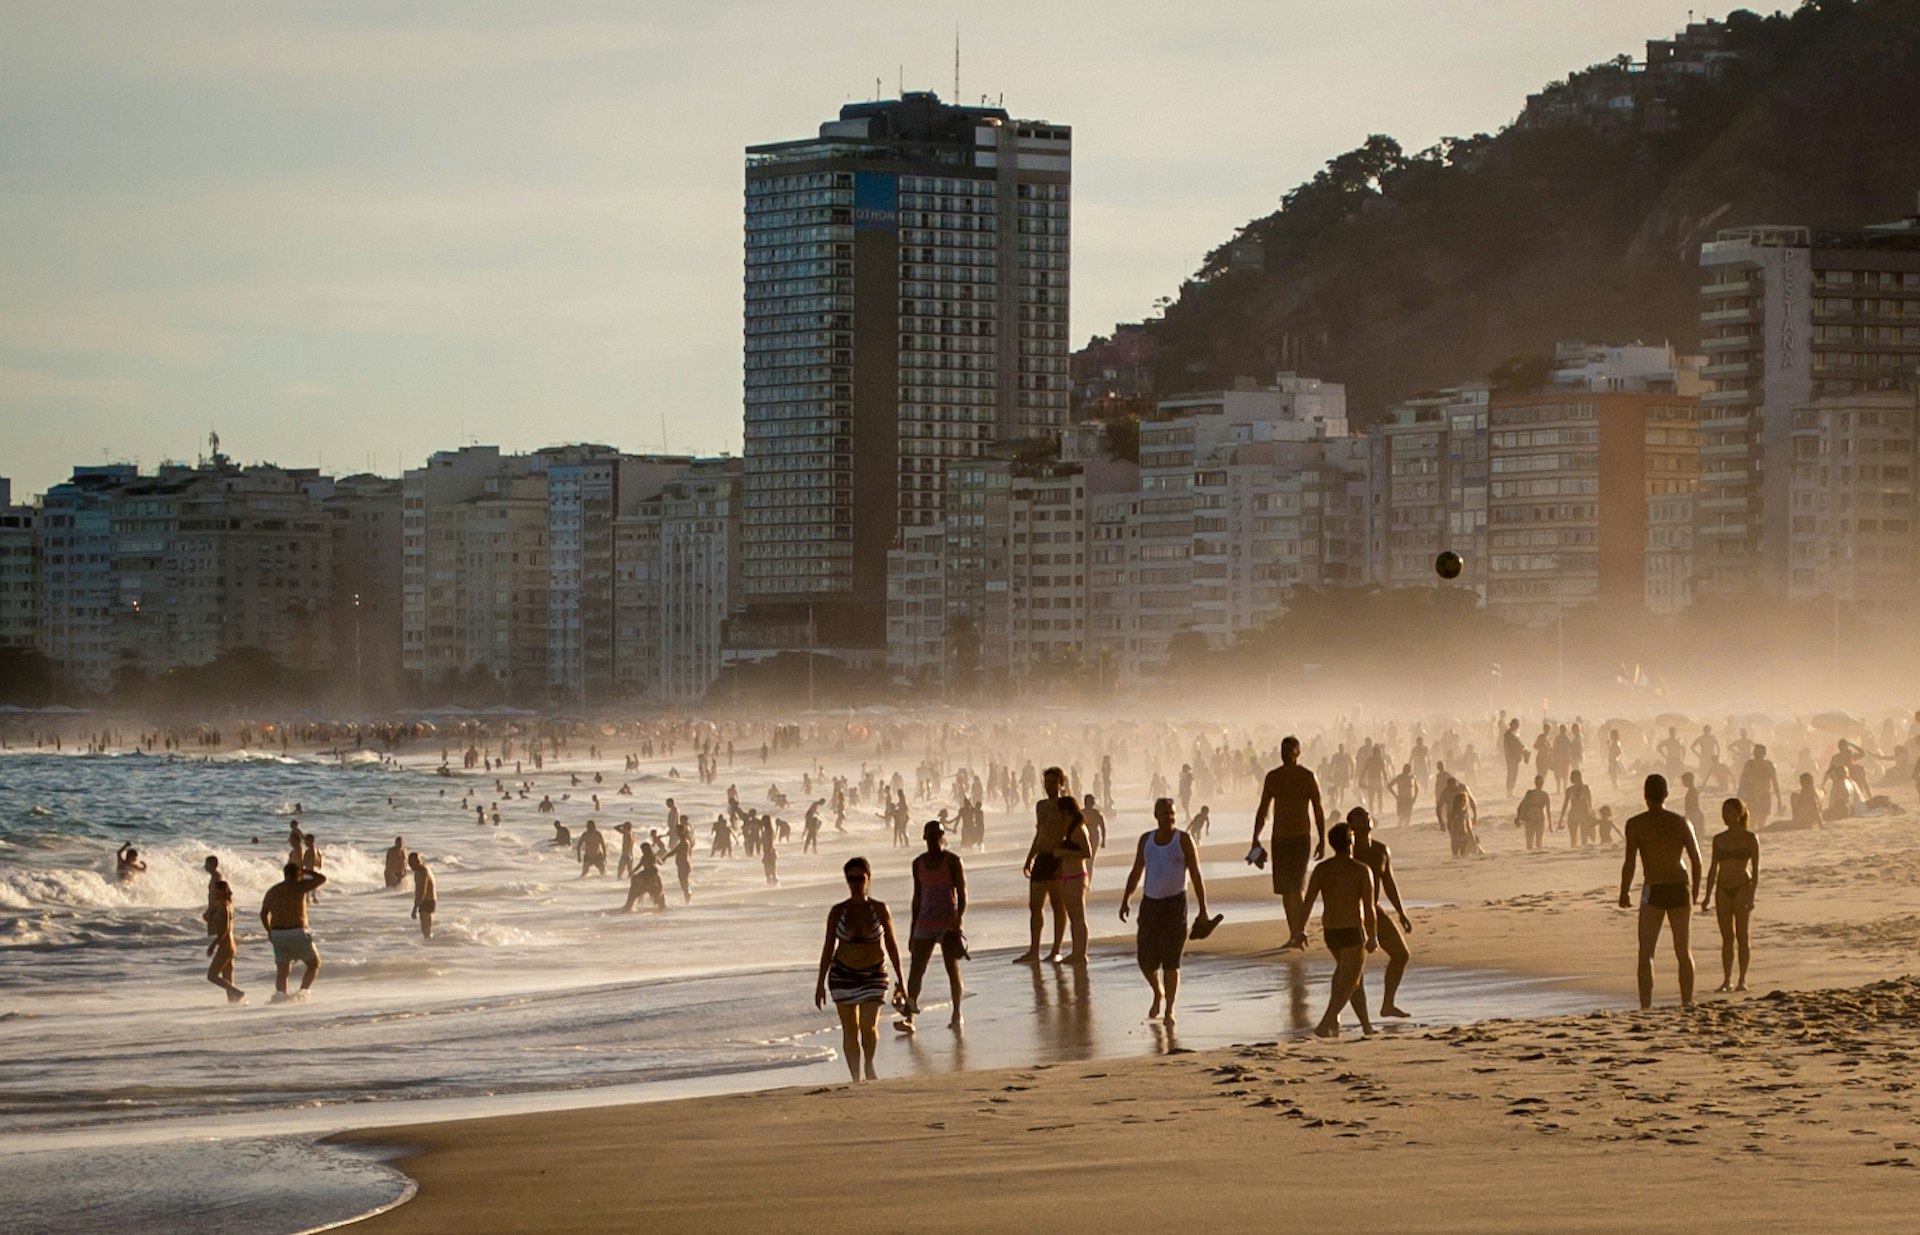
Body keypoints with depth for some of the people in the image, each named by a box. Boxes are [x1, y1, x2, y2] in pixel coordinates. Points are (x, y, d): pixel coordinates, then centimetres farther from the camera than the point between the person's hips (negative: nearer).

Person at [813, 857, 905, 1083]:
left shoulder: (880, 910, -4)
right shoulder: (837, 912, -2)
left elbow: (891, 945, 2)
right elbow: (828, 948, 4)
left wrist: (900, 980, 2)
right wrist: (821, 982, 2)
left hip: (873, 975, -1)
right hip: (843, 975, 1)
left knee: (868, 1026, -13)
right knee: (850, 1029, 2)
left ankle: (869, 1066, 15)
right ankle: (856, 1078, 12)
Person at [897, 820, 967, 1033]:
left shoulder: (953, 861, -3)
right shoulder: (919, 863, 11)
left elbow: (962, 894, -5)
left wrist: (959, 922, -15)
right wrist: (913, 929, 14)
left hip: (949, 922, -4)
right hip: (925, 923, 4)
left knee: (953, 968, 2)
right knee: (915, 970, -6)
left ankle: (957, 1014, 15)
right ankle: (909, 1018, -10)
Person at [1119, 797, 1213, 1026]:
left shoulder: (1184, 840, -2)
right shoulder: (1146, 840, 10)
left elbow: (1196, 876, -2)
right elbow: (1136, 872, 16)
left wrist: (1203, 909, -6)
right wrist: (1126, 900, 7)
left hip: (1175, 904, -4)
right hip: (1150, 902, 4)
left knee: (1171, 960, -8)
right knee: (1145, 958, 3)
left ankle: (1169, 1011, -2)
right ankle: (1158, 994, 32)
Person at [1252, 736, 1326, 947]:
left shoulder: (1308, 777, -3)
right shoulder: (1273, 777, 8)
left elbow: (1318, 810, -1)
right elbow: (1262, 810, 13)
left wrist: (1322, 841, -6)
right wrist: (1256, 839, 9)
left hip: (1301, 837, -4)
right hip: (1280, 838, 4)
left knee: (1295, 886, -18)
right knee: (1285, 889, 6)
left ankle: (1300, 930, -21)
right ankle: (1295, 933, 15)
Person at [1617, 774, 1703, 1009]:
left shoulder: (1635, 824, -8)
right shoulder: (1681, 822, 2)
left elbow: (1630, 863, -12)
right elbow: (1696, 860, 3)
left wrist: (1624, 893, 1)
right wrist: (1695, 890, 18)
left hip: (1654, 892, -3)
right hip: (1680, 889, 3)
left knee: (1646, 952, 2)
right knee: (1683, 952, 14)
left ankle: (1646, 1006, -8)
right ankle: (1687, 1002, 16)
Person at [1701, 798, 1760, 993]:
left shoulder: (1750, 838, -1)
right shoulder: (1719, 840, 11)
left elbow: (1755, 869, -3)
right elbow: (1713, 869, 14)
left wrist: (1751, 894, -12)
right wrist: (1708, 896, 9)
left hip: (1742, 887, -4)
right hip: (1723, 889, 4)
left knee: (1741, 935, -5)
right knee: (1726, 937, 3)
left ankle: (1742, 980, -2)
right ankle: (1727, 980, 5)